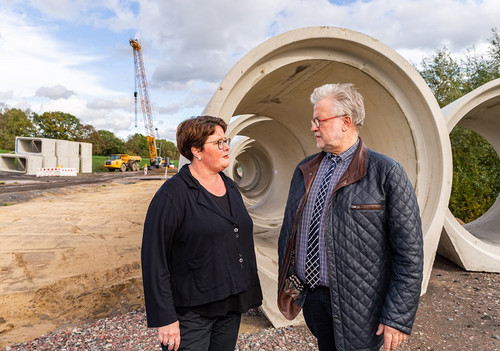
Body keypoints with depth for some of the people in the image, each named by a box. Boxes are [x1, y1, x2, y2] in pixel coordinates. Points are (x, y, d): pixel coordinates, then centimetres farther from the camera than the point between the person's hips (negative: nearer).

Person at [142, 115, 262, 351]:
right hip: (191, 312, -6)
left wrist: (249, 292, 15)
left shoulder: (230, 188, 7)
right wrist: (165, 318, -16)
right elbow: (154, 258, -16)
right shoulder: (173, 194, -15)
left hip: (231, 305, 7)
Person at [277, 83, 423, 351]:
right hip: (310, 296, 5)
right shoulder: (304, 170, 5)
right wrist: (286, 280, 12)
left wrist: (398, 317, -12)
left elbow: (409, 251, -13)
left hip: (356, 306, -5)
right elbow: (289, 229, 12)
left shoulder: (386, 173, -13)